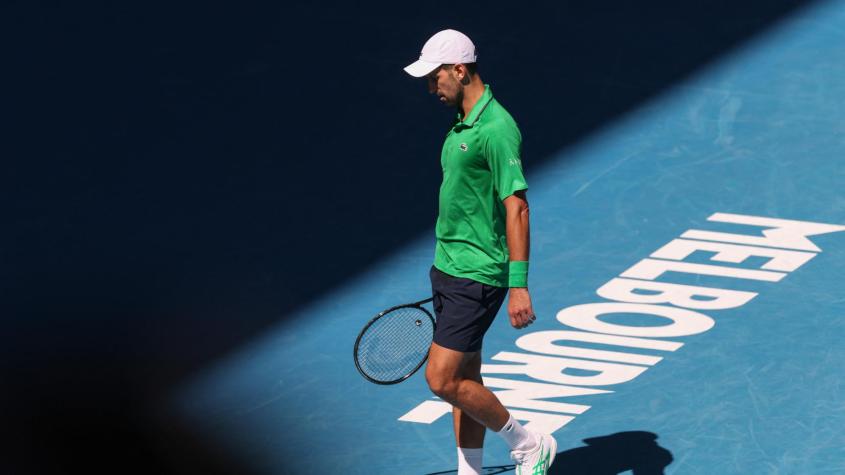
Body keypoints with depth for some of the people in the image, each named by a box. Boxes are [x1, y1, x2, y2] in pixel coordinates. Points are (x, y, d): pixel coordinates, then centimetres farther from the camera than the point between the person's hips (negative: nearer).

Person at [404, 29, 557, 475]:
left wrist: (519, 287, -25)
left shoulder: (495, 128, -18)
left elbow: (516, 208, -22)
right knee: (464, 379, 12)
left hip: (476, 278, -9)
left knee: (443, 379, -10)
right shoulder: (462, 125, 12)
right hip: (449, 270, 9)